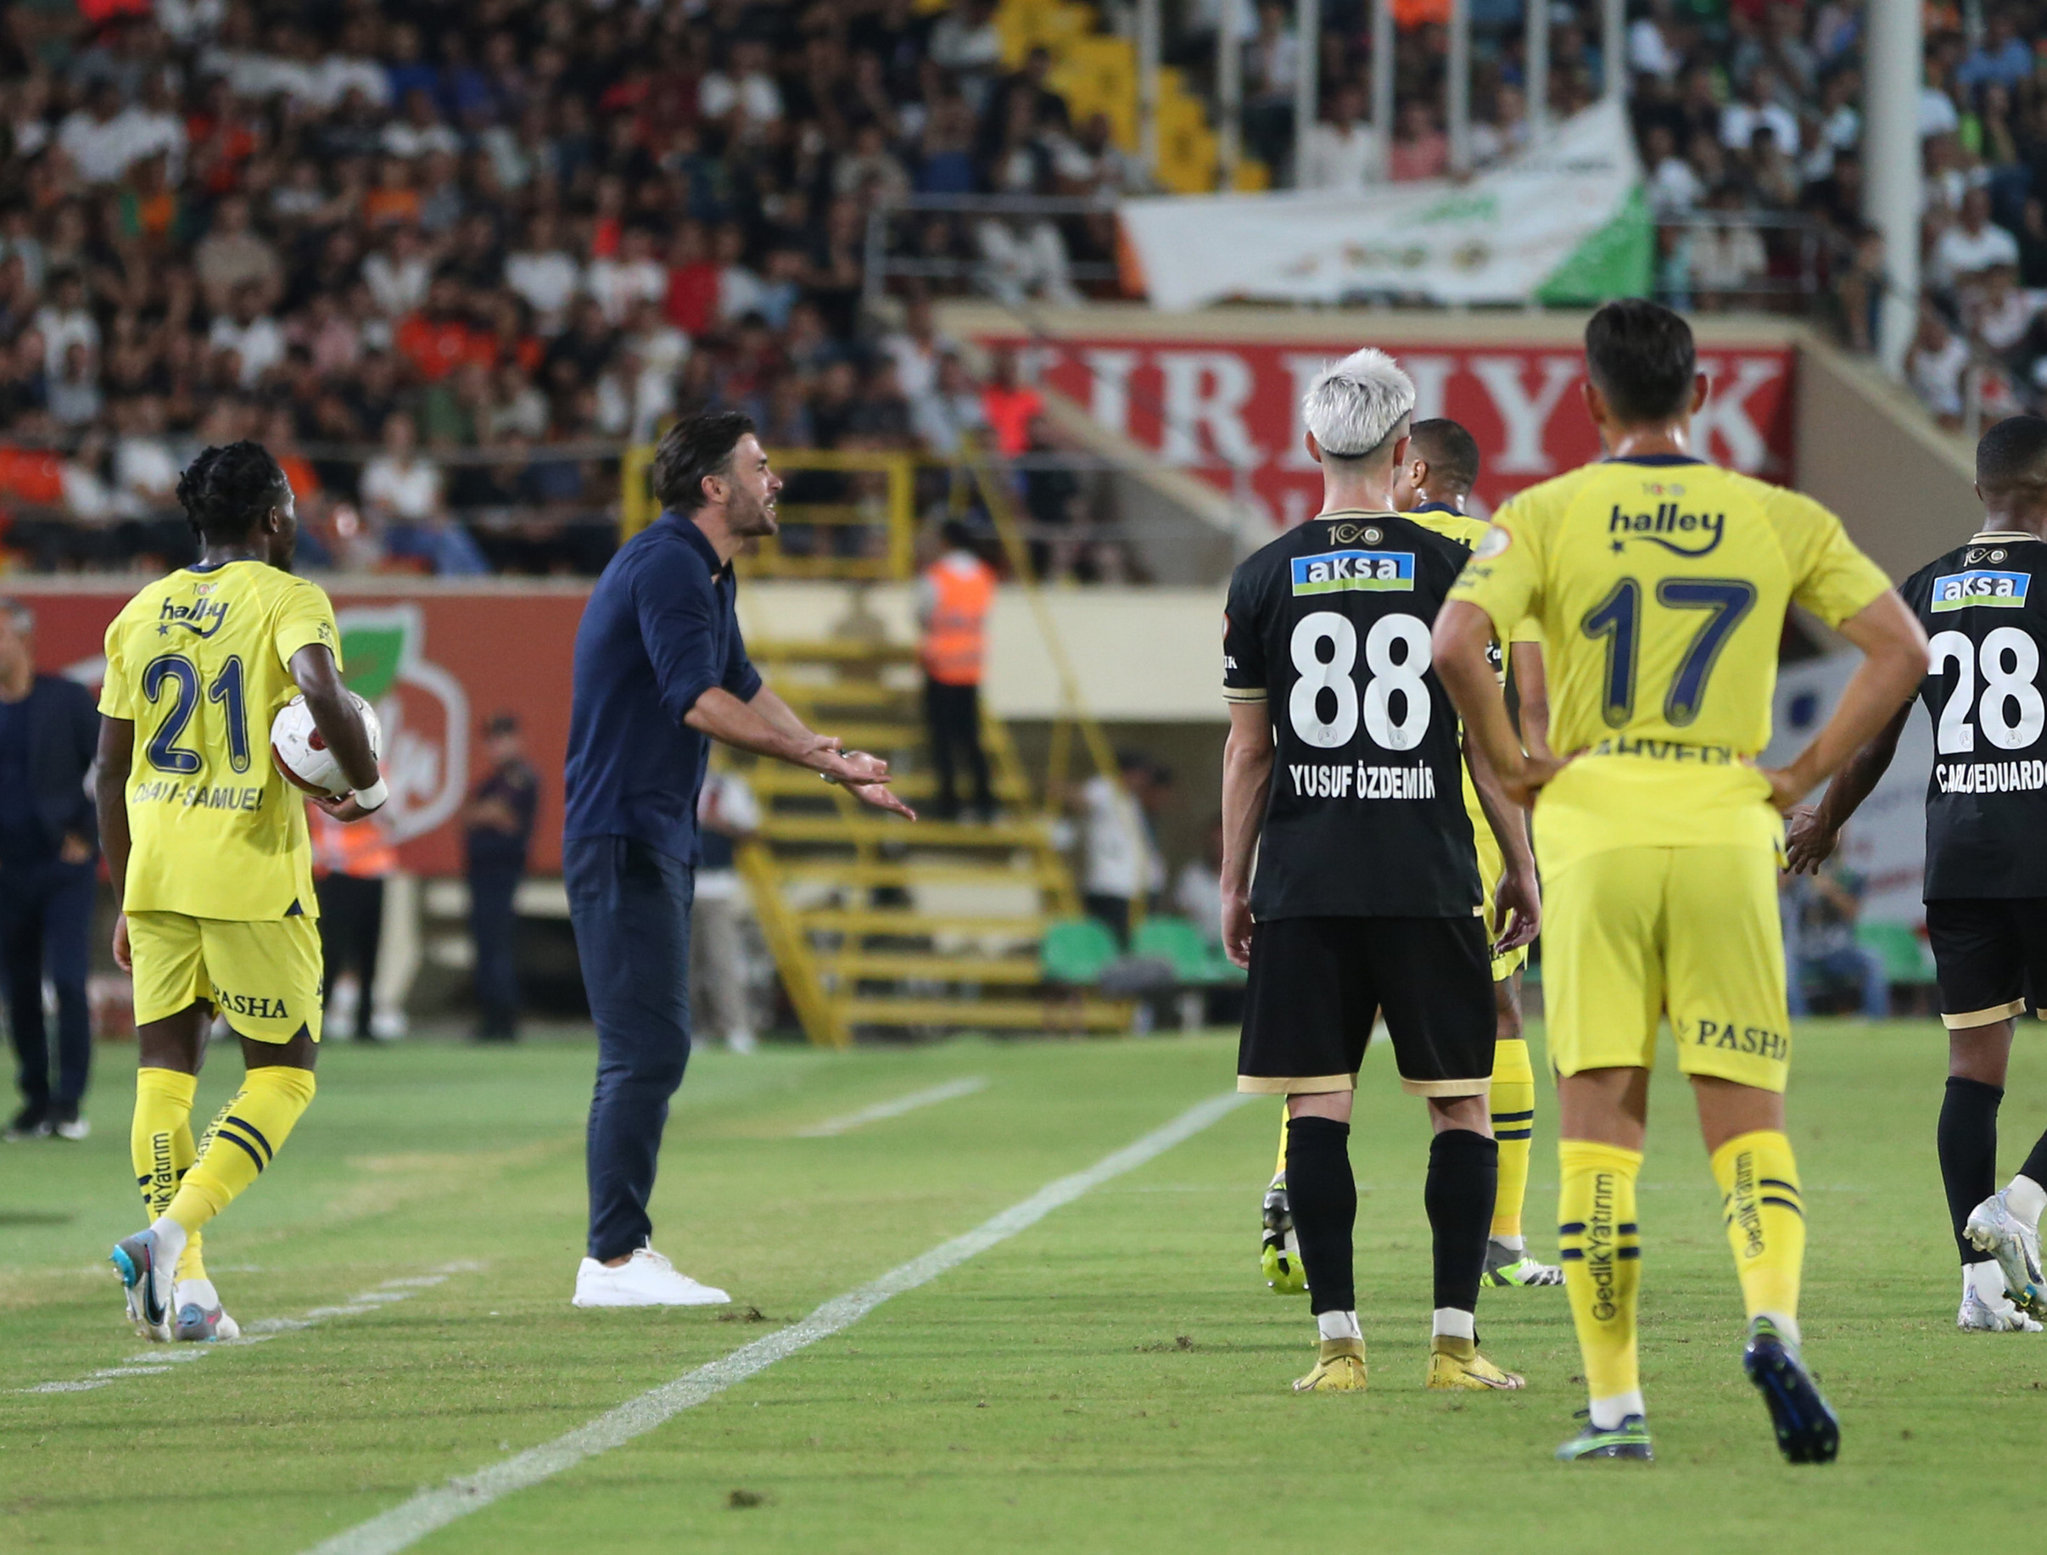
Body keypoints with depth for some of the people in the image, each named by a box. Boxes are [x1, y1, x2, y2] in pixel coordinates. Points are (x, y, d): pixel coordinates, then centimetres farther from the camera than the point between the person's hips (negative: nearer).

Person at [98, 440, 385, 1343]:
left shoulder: (140, 615, 13)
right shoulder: (286, 600, -3)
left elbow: (109, 772, 14)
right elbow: (323, 694, -24)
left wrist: (124, 900, 21)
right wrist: (369, 786, -7)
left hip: (155, 870, 5)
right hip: (253, 869, -5)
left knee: (165, 1066, 10)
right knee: (282, 1072, 5)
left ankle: (178, 1283, 4)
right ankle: (173, 1231, -14)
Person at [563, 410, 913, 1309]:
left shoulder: (706, 574, 17)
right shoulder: (666, 565, -16)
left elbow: (744, 691, 27)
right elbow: (700, 701, -25)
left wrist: (837, 766, 20)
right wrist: (826, 759, -23)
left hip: (658, 837, 11)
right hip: (622, 837, -11)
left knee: (650, 1050, 13)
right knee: (644, 1049, -13)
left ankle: (624, 1248, 18)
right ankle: (614, 1260, -12)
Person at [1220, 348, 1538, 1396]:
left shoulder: (1264, 580, 3)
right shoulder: (1451, 570, -1)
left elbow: (1247, 749, 6)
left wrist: (1233, 885, 13)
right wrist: (1521, 867, 10)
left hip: (1303, 878, 1)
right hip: (1426, 875, -1)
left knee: (1316, 1105, 2)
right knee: (1460, 1103, 6)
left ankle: (1337, 1339, -3)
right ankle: (1455, 1338, 0)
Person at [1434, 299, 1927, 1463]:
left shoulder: (1547, 515, 1)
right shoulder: (1781, 519, 7)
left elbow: (1457, 642, -13)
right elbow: (1902, 649, 1)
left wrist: (1512, 765, -1)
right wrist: (1807, 775, 5)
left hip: (1595, 823, -1)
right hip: (1729, 829, 1)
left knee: (1600, 1117, 4)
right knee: (1747, 1111, 6)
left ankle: (1616, 1405, 1)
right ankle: (1774, 1318, -21)